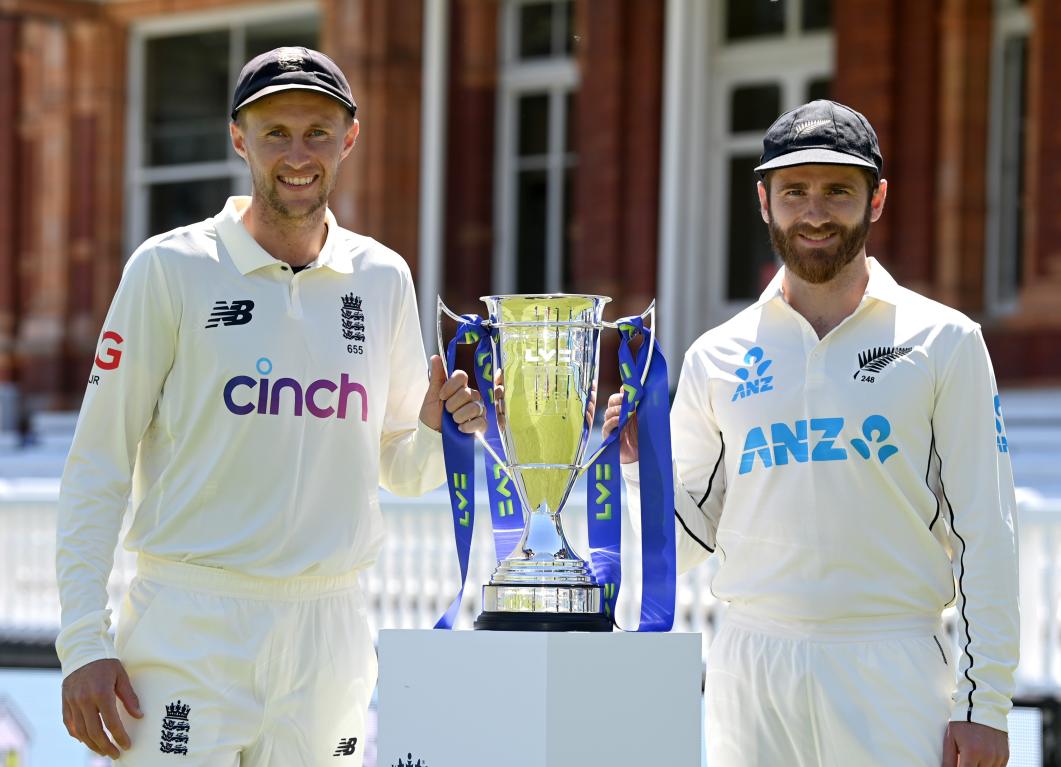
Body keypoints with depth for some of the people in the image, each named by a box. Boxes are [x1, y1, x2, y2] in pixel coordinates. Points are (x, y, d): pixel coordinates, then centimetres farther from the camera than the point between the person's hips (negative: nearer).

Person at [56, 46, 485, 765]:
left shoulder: (383, 279, 10)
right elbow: (98, 464, -2)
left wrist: (438, 435, -5)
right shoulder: (172, 269, -2)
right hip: (190, 630, -4)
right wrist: (84, 644, -10)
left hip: (329, 629, 4)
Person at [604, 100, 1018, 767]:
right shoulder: (717, 358, 9)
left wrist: (984, 704, -6)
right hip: (752, 660, 2)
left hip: (893, 671, -2)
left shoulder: (945, 343, 3)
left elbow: (985, 534, 0)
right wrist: (643, 467, -7)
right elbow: (694, 535, 13)